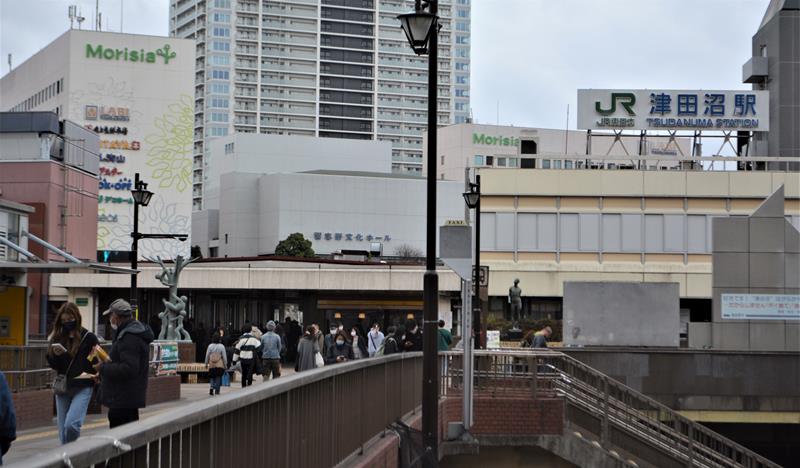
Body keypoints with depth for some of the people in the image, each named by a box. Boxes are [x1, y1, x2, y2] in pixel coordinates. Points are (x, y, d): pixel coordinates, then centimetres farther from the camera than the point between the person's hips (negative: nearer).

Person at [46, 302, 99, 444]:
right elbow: (53, 365, 10)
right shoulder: (57, 338, 8)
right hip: (63, 388, 5)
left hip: (83, 388, -5)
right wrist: (55, 354, -9)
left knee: (71, 424, -20)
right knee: (63, 431, 7)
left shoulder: (88, 338, -4)